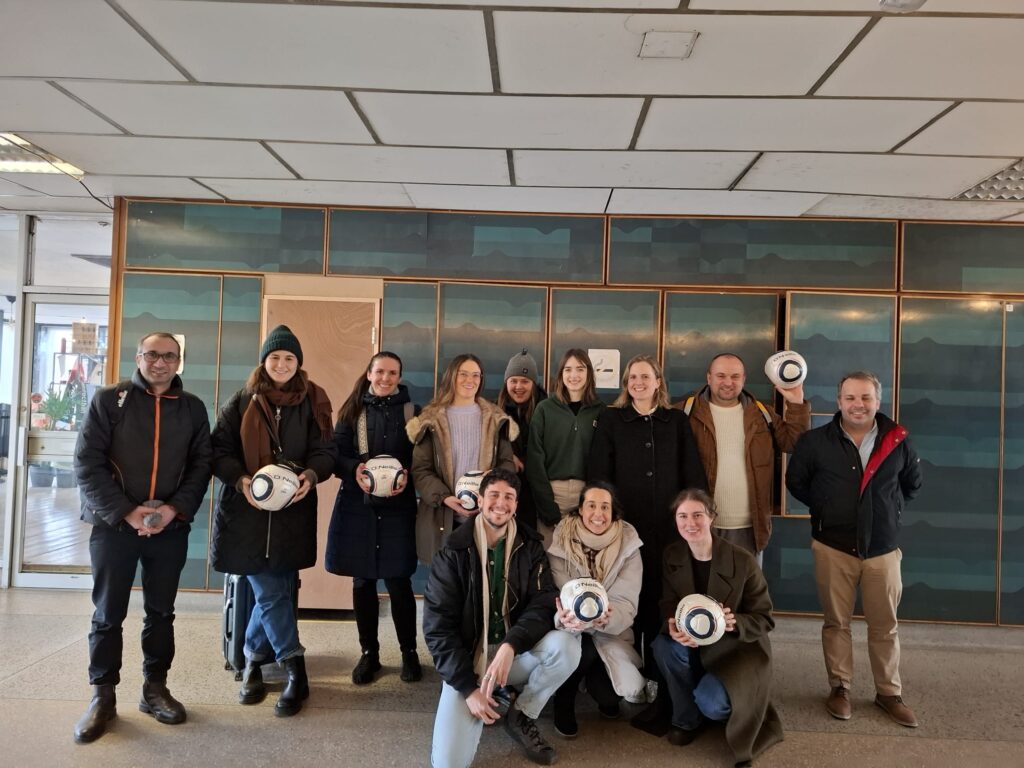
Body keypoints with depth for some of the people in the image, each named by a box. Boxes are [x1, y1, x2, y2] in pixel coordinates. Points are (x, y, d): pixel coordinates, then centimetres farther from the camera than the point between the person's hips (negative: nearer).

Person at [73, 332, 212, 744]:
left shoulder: (192, 408, 6)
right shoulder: (108, 400, 0)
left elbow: (201, 464, 4)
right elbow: (87, 463, -6)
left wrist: (175, 509, -12)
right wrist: (126, 512, -14)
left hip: (171, 528, 2)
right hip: (114, 524, -2)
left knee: (161, 613, 11)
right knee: (108, 614, 7)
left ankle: (155, 688, 25)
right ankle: (103, 695, 21)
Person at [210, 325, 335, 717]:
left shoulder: (312, 402, 5)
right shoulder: (242, 401, 4)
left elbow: (325, 450, 3)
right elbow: (219, 449, 4)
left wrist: (311, 475, -18)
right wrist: (240, 479, -14)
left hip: (293, 512, 1)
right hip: (248, 510, -1)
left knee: (274, 591, 3)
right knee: (271, 594, -2)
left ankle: (253, 660, 24)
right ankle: (295, 672, 8)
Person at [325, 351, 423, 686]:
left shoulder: (411, 412, 3)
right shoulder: (352, 411, 6)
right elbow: (335, 454, 3)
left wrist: (407, 475, -17)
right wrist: (354, 469, -17)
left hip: (397, 507, -2)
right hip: (357, 506, 2)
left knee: (398, 582, 0)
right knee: (362, 581, 8)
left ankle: (409, 652, 18)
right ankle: (369, 653, 23)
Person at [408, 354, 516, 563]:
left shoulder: (495, 419, 11)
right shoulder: (432, 419, 4)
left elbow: (507, 462, 9)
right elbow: (420, 469, 1)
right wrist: (444, 498, -15)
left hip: (486, 515, 1)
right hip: (442, 517, -1)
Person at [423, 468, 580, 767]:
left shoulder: (530, 547, -1)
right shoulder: (454, 553, -7)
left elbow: (544, 604, -10)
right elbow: (437, 627, -9)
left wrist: (510, 646, -28)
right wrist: (468, 687, -16)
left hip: (517, 653, 2)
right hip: (467, 659, -2)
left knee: (567, 646, -28)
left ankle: (521, 717, -2)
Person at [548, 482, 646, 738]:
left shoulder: (628, 546, -8)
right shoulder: (562, 543, -11)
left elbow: (626, 602, -15)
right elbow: (557, 595, -15)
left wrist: (606, 618, -38)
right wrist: (565, 618, -40)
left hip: (611, 632, 1)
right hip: (572, 632, -1)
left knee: (609, 695, -21)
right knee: (584, 650, -33)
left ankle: (606, 697, 20)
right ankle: (563, 702, 0)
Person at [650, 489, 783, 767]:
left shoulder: (742, 560, -19)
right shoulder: (672, 555, -7)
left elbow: (764, 619, -12)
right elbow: (669, 602, -3)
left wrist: (734, 623, -33)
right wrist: (674, 626, -28)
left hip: (737, 647, -4)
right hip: (694, 645, 4)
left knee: (710, 702, -28)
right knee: (664, 646, -28)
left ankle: (736, 704, 13)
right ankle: (687, 720, -2)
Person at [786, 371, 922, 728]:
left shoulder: (898, 441, -3)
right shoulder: (815, 441, -8)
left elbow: (913, 483, 15)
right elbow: (795, 481, 6)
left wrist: (890, 509, 9)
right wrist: (825, 508, 4)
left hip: (883, 548, 1)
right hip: (833, 547, -1)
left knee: (885, 626, 11)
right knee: (836, 622, 9)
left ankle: (888, 692, 28)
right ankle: (839, 688, 24)